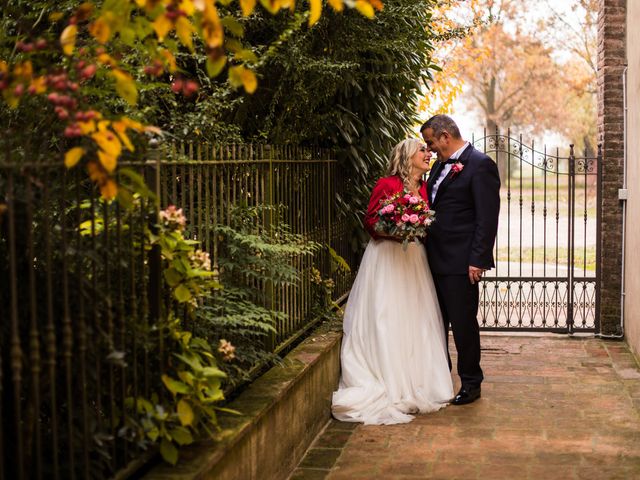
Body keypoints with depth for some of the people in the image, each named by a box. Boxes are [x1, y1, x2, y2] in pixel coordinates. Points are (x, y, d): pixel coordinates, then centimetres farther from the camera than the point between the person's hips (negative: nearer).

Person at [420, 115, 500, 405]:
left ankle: (471, 383, 16)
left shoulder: (480, 164, -10)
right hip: (435, 260, 8)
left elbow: (487, 217, -15)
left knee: (463, 323, 1)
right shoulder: (440, 165, 16)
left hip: (460, 261, -8)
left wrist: (477, 260, -19)